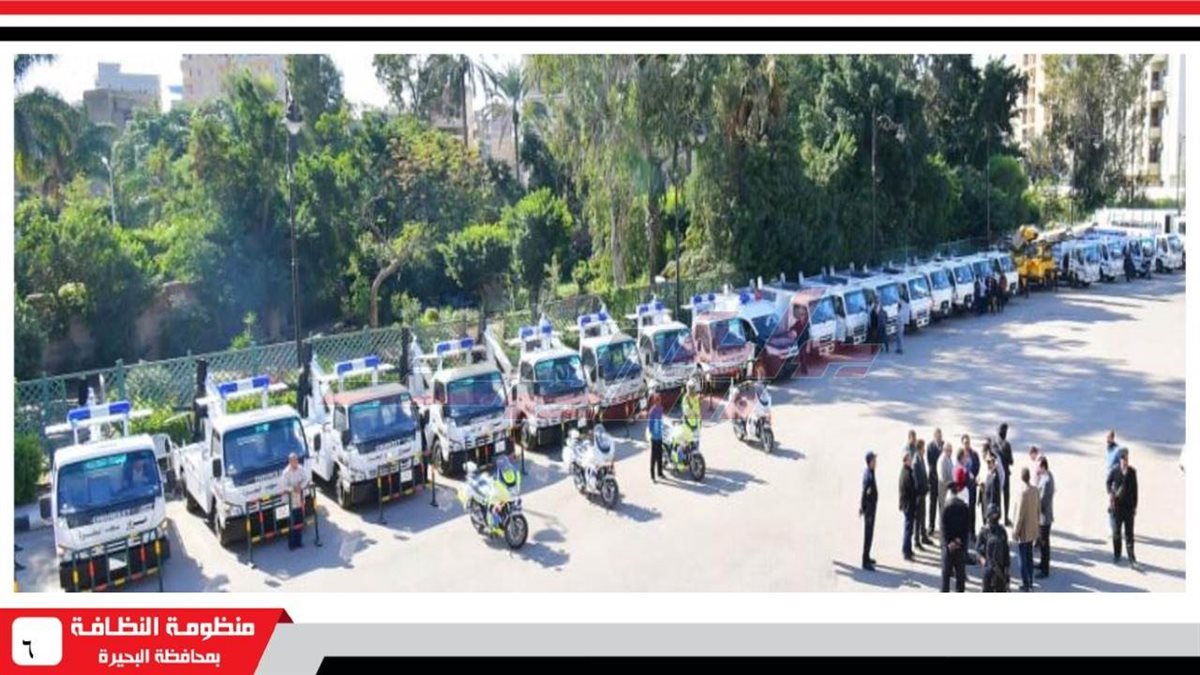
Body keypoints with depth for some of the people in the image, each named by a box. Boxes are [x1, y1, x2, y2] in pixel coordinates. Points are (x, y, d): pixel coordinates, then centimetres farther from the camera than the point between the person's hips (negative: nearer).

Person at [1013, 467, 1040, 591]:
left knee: (1023, 559, 4)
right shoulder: (1035, 490, -2)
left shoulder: (1023, 492, -24)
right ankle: (1030, 582, 27)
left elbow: (1020, 514, -21)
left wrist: (1015, 531, -12)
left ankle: (1025, 584, 10)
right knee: (1029, 557, 18)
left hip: (1023, 532, -7)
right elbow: (1039, 510, 8)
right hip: (1033, 531, 7)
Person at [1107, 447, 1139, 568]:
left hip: (1129, 507, 0)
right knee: (1116, 532, 9)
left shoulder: (1132, 472, -2)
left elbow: (1135, 489, 2)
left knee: (1129, 533, -1)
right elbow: (1109, 482, 11)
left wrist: (1135, 506, 2)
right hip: (1117, 506, 0)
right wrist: (1110, 493, -7)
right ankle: (1116, 555, 24)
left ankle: (1132, 559, -1)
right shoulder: (1115, 471, -5)